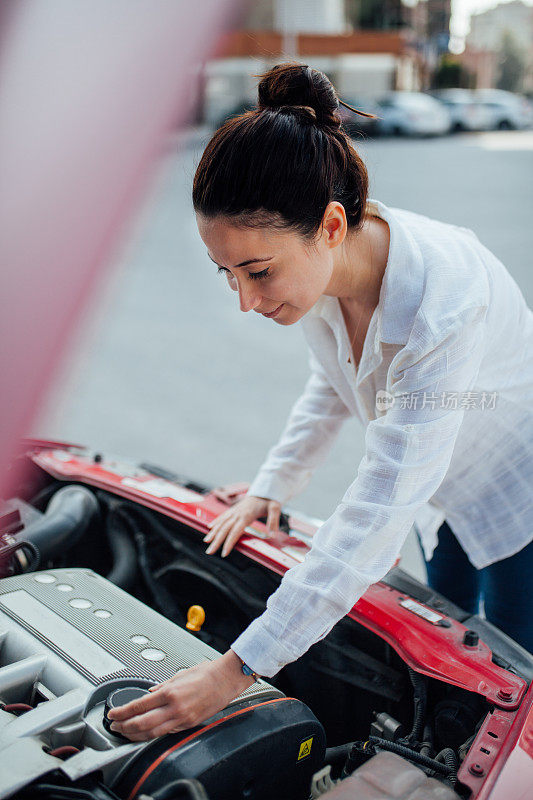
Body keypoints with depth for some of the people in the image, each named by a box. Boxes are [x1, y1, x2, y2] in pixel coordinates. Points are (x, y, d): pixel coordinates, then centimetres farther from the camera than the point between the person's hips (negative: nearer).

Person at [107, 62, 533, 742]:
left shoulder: (446, 302, -43)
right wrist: (268, 489, -5)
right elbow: (330, 386, 3)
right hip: (441, 486, 7)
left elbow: (380, 511, -43)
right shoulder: (320, 266, -20)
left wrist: (238, 669, -41)